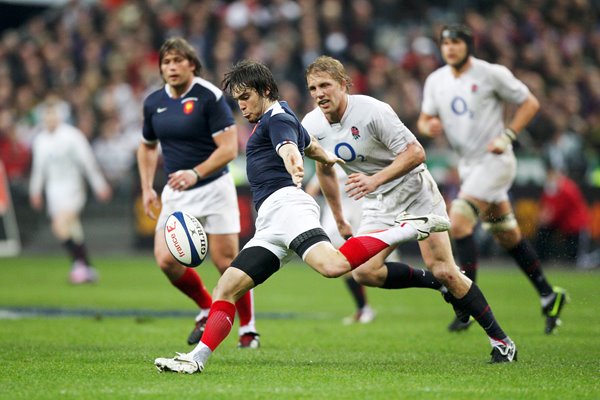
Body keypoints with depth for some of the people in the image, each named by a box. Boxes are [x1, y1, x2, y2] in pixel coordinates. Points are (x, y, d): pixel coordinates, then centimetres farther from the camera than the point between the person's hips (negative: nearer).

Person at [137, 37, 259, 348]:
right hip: (175, 194, 5)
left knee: (226, 261, -6)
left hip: (213, 187, -5)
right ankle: (207, 309, 15)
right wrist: (147, 188, 11)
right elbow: (147, 146, 21)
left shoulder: (210, 97, -13)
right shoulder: (153, 102, 4)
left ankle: (248, 328, 12)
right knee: (166, 259, -10)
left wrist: (196, 173, -29)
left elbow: (229, 148, -17)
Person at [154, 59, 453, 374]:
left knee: (333, 265, -35)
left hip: (285, 204, -10)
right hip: (269, 225, 10)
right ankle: (196, 360, -1)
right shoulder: (278, 118, 32)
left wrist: (295, 165, -45)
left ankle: (409, 228, -24)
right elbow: (308, 144, 53)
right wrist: (328, 158, 75)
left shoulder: (277, 118, 2)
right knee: (226, 289, 2)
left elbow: (289, 148, -22)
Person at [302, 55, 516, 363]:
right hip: (377, 205, 5)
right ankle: (437, 283, 5)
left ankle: (500, 340, 1)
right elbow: (324, 169, 14)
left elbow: (416, 152, -22)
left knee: (444, 271, -13)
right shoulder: (312, 126, -5)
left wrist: (375, 180, -34)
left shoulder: (373, 111, -23)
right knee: (364, 272, -17)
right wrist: (339, 219, 18)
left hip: (414, 190, -5)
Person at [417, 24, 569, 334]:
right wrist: (428, 126, -12)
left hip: (495, 160, -7)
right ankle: (549, 296, 23)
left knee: (459, 220, -20)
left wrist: (507, 136, -16)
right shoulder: (436, 81, 6)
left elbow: (530, 103, -5)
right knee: (507, 235, 11)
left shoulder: (491, 74, -11)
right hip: (468, 165, 7)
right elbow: (424, 119, 12)